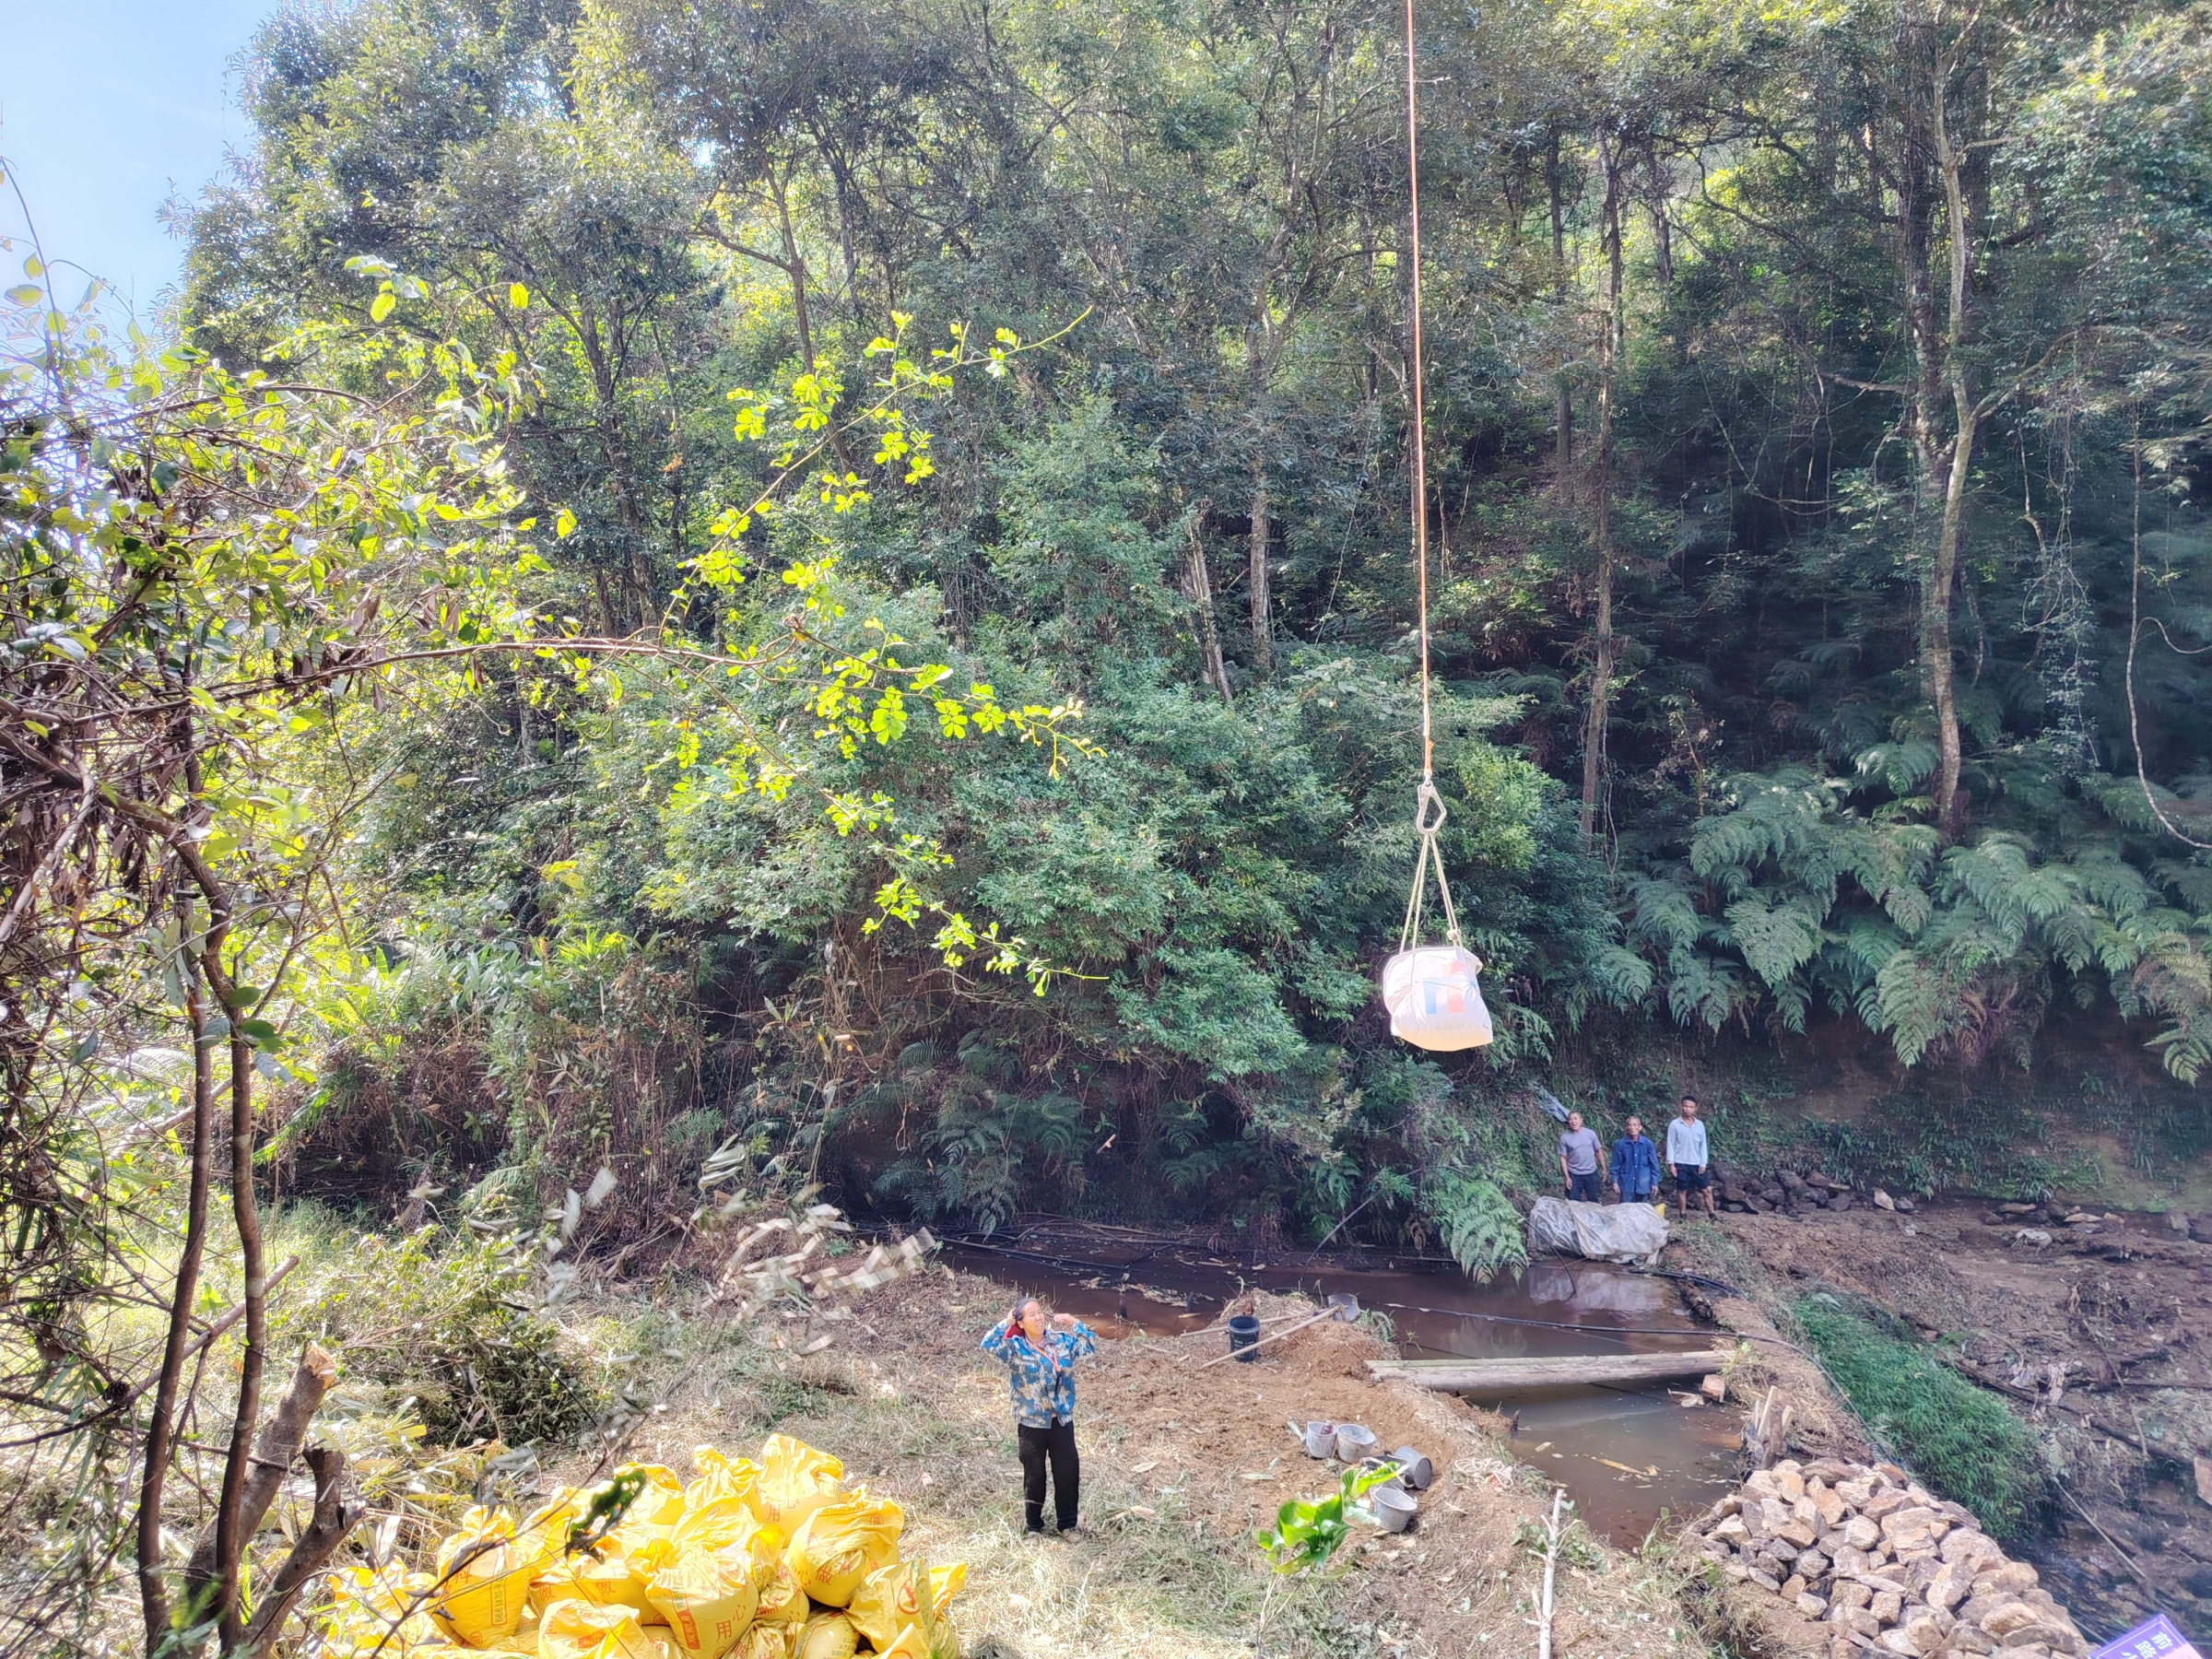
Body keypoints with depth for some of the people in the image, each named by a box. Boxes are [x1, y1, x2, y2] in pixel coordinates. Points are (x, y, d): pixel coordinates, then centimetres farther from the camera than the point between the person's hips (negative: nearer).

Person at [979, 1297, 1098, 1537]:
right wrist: (1006, 1323, -19)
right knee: (1034, 1475, 11)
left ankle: (1068, 1524, 26)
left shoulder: (1061, 1340, 0)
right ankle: (1034, 1526, 28)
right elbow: (988, 1345, -26)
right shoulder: (1015, 1347, -11)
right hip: (1032, 1422, -3)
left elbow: (1092, 1344, 5)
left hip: (1062, 1419, 3)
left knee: (1068, 1472, 9)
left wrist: (1074, 1323, -4)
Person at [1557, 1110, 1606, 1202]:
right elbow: (1563, 1158, -5)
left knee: (1593, 1202, 13)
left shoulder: (1591, 1133, -5)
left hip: (1591, 1173, 1)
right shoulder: (1564, 1138, -8)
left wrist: (1603, 1169, 5)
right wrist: (1567, 1177, -9)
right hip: (1574, 1175, -1)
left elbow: (1598, 1152, 4)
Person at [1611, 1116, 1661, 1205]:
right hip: (1626, 1184, -1)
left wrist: (1655, 1183, 2)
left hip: (1643, 1184, 1)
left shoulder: (1648, 1144, -3)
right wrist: (1615, 1182, -3)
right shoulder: (1620, 1144, -5)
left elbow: (1654, 1165, 3)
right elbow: (1616, 1165, 0)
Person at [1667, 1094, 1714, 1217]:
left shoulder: (1700, 1125, 5)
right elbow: (1671, 1145, -3)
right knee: (1682, 1190, 5)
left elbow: (1703, 1145, 8)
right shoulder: (1675, 1125, -4)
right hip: (1681, 1164, -3)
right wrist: (1671, 1164, -8)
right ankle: (1683, 1215, 15)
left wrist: (1703, 1163, 0)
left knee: (1707, 1189, 3)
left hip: (1697, 1164, 3)